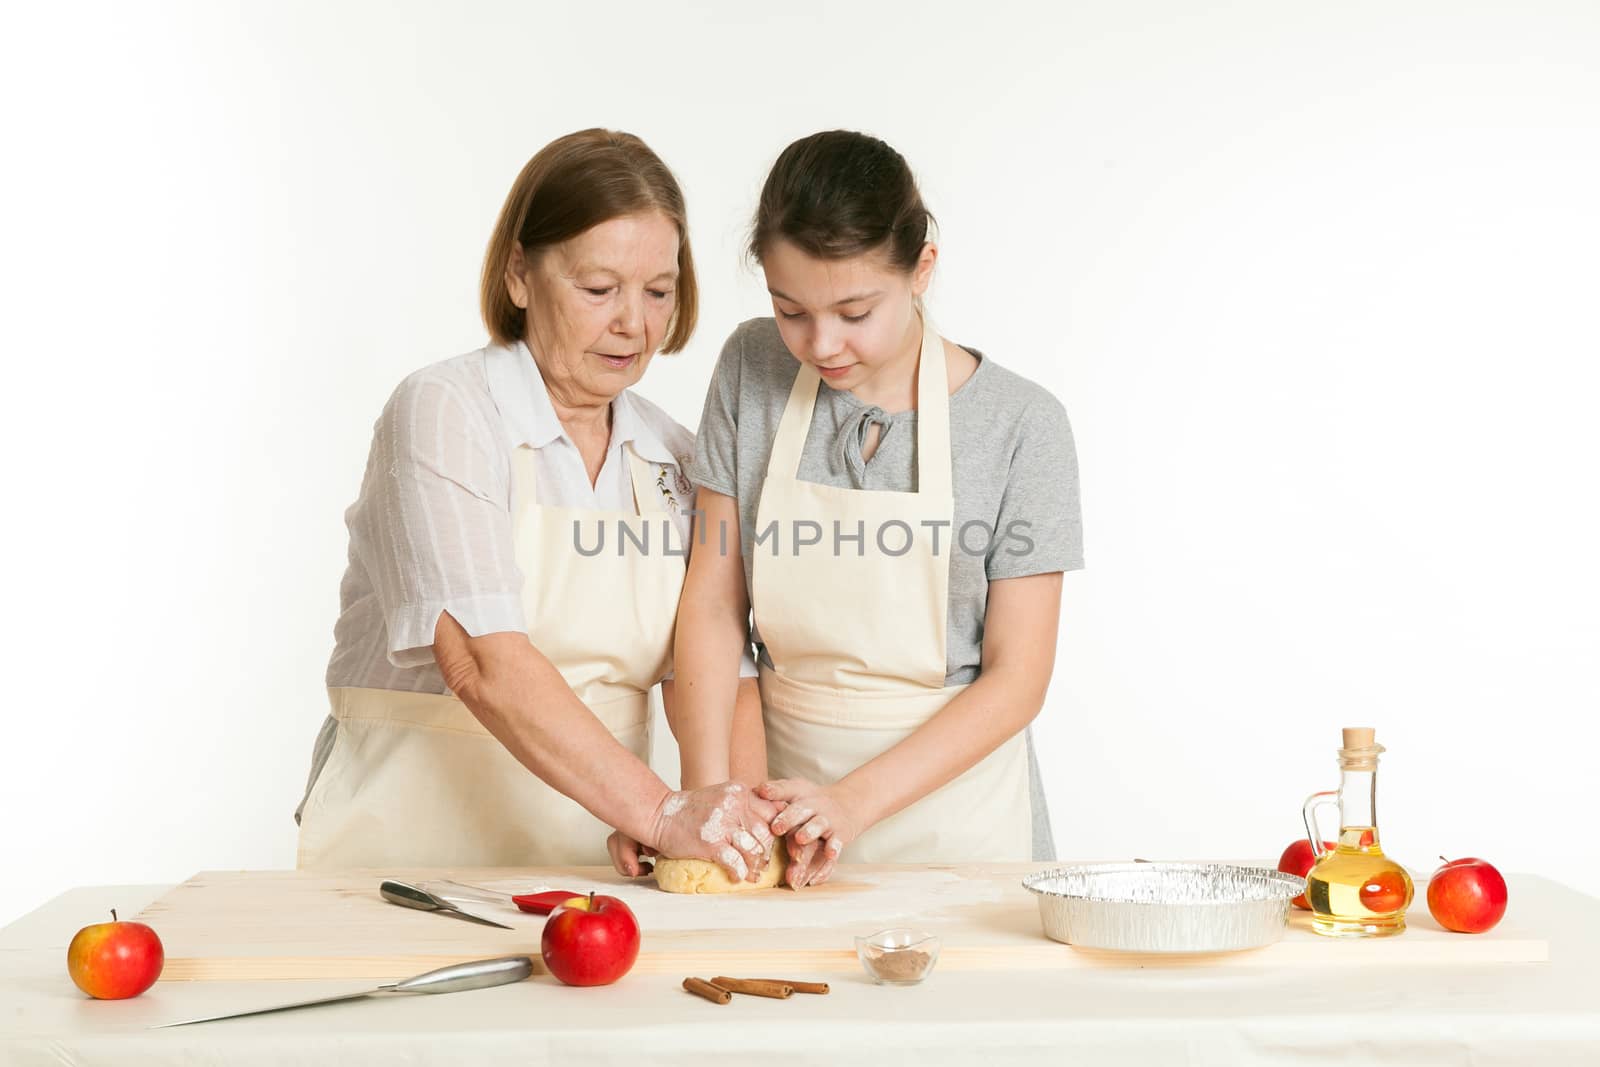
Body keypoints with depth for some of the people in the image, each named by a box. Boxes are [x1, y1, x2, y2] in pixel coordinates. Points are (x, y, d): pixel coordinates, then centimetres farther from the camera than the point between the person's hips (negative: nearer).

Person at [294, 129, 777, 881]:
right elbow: (483, 664, -19)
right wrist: (660, 812, -27)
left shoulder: (673, 459, 10)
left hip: (589, 853, 5)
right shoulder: (443, 413, -8)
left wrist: (750, 809, -16)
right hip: (411, 851, -5)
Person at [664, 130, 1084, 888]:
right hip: (786, 792, 2)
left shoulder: (1019, 424, -10)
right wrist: (711, 788, -13)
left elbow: (1016, 679, -9)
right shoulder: (753, 371, -1)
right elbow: (713, 599, 0)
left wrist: (854, 801, -18)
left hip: (953, 812, -2)